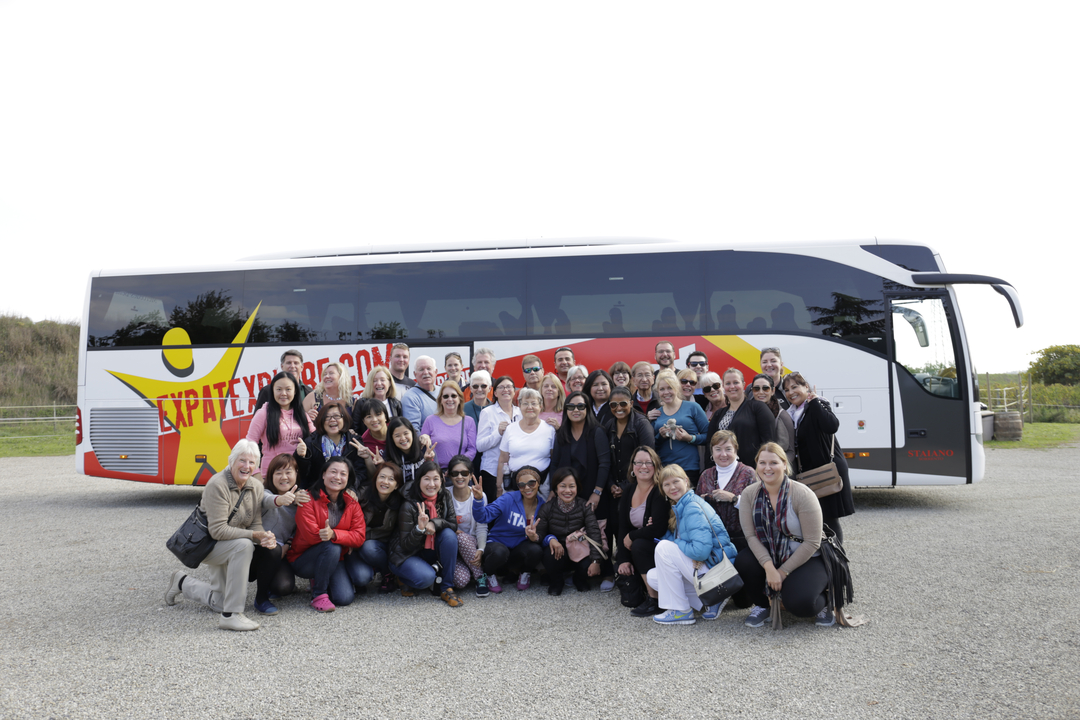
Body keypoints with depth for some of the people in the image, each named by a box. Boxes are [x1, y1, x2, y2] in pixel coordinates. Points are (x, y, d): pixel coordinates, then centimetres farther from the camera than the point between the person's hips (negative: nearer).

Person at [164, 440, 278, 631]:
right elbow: (218, 530, -28)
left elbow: (256, 524, -4)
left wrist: (265, 538, -27)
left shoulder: (256, 487, -5)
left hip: (230, 548, 7)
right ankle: (230, 615, -31)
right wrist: (254, 535, -34)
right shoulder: (217, 485, -25)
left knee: (220, 603, 8)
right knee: (244, 545, -37)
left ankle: (183, 583, 37)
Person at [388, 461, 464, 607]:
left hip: (432, 553, 5)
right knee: (426, 577, -33)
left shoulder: (445, 496, -5)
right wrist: (420, 527, -37)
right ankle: (404, 580, 5)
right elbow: (405, 545, -18)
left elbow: (454, 524, -8)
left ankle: (446, 588, -13)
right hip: (408, 555, -5)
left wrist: (435, 523, -26)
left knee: (449, 534, -24)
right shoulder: (409, 505, -19)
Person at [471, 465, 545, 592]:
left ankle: (525, 573, 7)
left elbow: (542, 535, -1)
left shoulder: (542, 506, -3)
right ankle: (489, 574, -1)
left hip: (520, 548, 3)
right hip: (497, 543, -3)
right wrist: (478, 499, -46)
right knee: (500, 552, -38)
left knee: (535, 550, -30)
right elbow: (483, 516, -25)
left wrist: (535, 537, -25)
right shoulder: (508, 499, -16)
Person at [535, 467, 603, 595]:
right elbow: (539, 535, -11)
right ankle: (556, 580, 1)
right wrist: (550, 539, -35)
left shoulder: (585, 507, -8)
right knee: (550, 554, -35)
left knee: (589, 564, -30)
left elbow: (594, 532, -18)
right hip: (558, 553, -1)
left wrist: (596, 561, -30)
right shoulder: (547, 509, -8)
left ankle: (580, 579, 11)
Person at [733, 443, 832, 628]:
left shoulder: (802, 495, -19)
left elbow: (812, 543, -17)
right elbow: (751, 535, -12)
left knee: (799, 603, -29)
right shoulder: (749, 494, -7)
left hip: (807, 559, -4)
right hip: (768, 556, 4)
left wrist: (783, 571, -17)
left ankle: (820, 601, 10)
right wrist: (769, 567, -26)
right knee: (743, 561, -27)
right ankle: (762, 605, 1)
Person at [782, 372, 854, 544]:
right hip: (808, 473, 8)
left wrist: (813, 401, -24)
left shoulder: (818, 405, -10)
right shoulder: (792, 413, 12)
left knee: (829, 518, -6)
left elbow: (832, 426, -32)